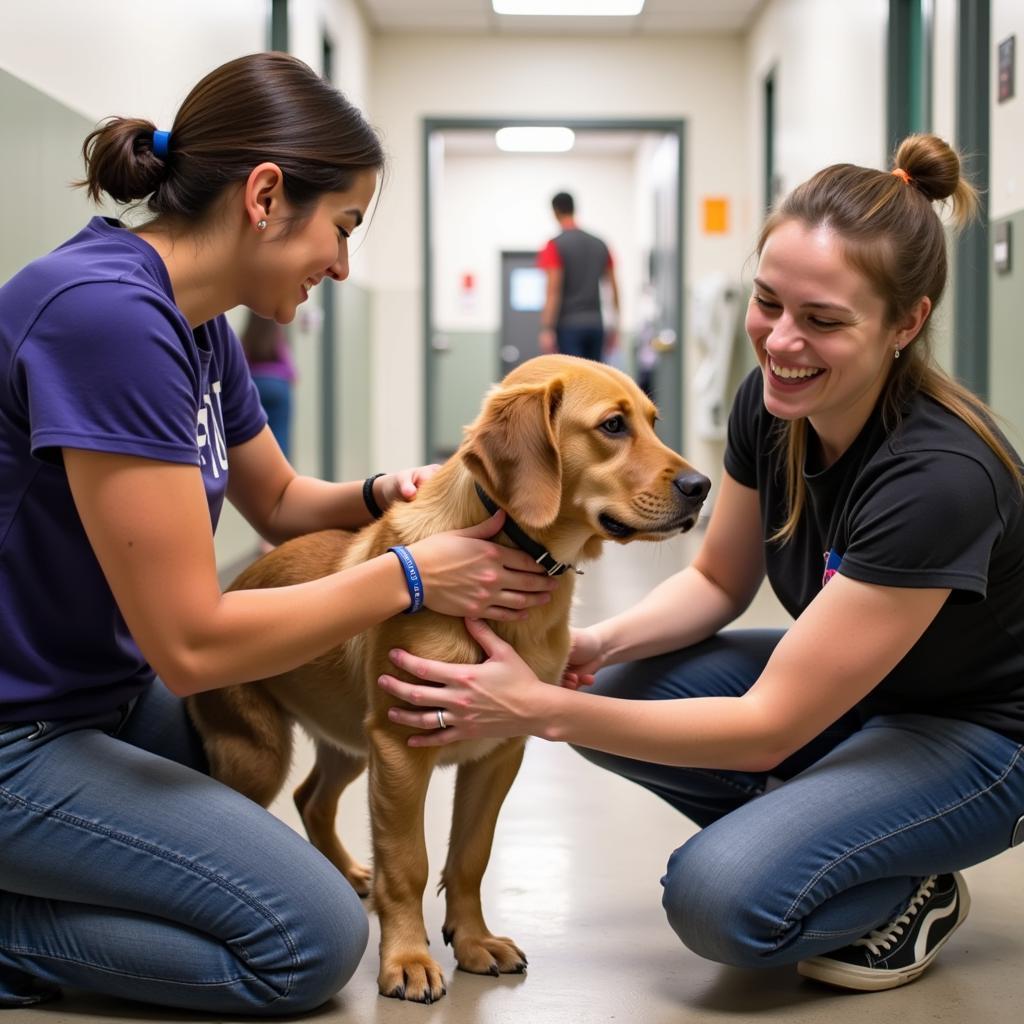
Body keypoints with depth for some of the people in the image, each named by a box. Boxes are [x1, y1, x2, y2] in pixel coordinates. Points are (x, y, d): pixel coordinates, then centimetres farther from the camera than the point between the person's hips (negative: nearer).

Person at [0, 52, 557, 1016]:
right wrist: (409, 574, -15)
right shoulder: (106, 313, -26)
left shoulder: (197, 325, 3)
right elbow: (191, 642, -26)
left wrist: (379, 494, 0)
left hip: (115, 694, 10)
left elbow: (277, 500, 21)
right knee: (312, 942, -10)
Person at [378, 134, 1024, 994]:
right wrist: (600, 644, -16)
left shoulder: (940, 475, -35)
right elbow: (720, 579, 4)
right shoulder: (769, 405, -13)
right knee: (611, 694, -13)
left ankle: (911, 896, 1)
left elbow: (766, 728, -31)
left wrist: (541, 712, -31)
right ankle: (821, 841, 5)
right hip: (839, 684, 8)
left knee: (722, 899, -28)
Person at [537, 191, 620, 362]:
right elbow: (614, 289, 11)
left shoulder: (555, 246, -6)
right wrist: (614, 328, 17)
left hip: (569, 324, -5)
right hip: (595, 324, 5)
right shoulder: (600, 245, 11)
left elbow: (553, 291, -13)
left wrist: (547, 329, -14)